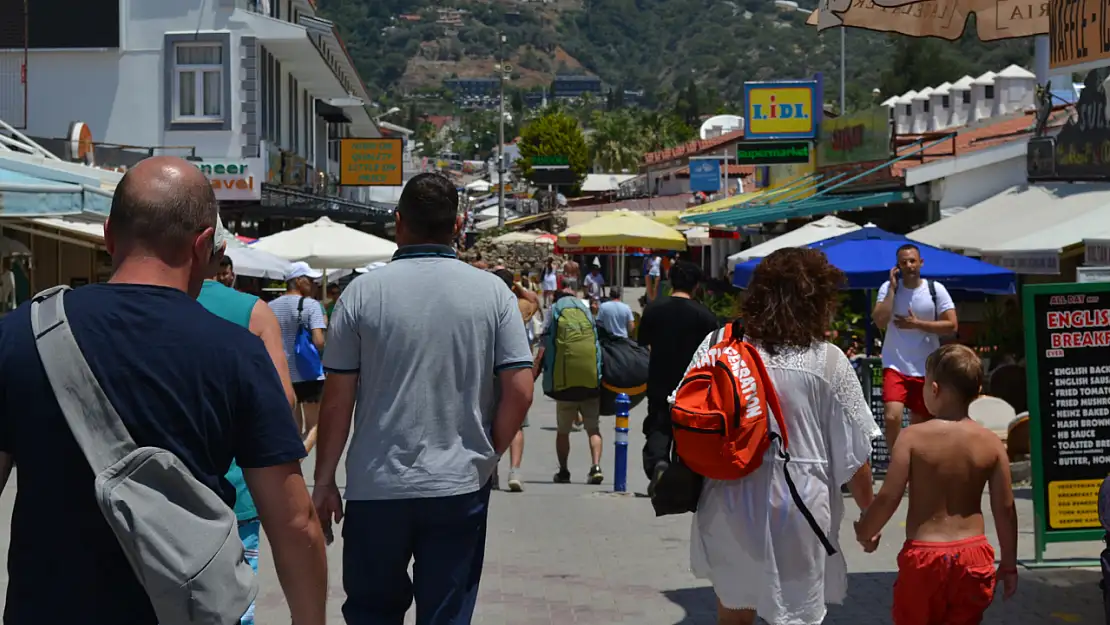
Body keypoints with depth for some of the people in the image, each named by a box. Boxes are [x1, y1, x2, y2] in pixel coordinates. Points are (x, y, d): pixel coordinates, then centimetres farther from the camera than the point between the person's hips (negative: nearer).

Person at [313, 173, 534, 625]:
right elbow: (520, 391, -4)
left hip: (376, 487, -1)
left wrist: (324, 481, 6)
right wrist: (487, 455, 10)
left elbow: (336, 400, -4)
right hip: (461, 486, 1)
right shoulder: (492, 292, -2)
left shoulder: (362, 293, -5)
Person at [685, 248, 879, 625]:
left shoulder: (716, 346, -4)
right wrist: (869, 513, 9)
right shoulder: (828, 362, -10)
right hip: (797, 511, -3)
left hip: (727, 505, 3)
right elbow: (854, 456, -6)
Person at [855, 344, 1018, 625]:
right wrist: (1009, 562, 12)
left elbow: (888, 498, -12)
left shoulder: (913, 437, -12)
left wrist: (864, 531, 7)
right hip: (973, 555, 3)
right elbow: (1005, 509, 1)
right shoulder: (991, 443, -3)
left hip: (923, 554, -3)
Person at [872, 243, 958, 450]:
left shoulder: (935, 289, -2)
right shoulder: (888, 288, -2)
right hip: (895, 365, -1)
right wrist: (892, 288, -14)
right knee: (892, 416, -21)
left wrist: (917, 324, -12)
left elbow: (952, 326, -6)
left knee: (919, 424, 12)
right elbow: (880, 321, -16)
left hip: (926, 368, 1)